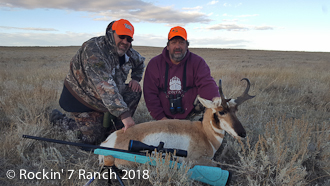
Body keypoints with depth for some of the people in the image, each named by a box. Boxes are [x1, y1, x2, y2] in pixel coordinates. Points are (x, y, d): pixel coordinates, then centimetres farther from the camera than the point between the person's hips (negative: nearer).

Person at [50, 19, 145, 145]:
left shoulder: (128, 52, -5)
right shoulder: (94, 50, -31)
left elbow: (140, 62, 20)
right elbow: (105, 87, -42)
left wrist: (135, 79, 1)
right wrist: (124, 114, -48)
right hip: (82, 96, -7)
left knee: (135, 92, -10)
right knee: (93, 139, -5)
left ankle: (114, 130, 1)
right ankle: (58, 119, 17)